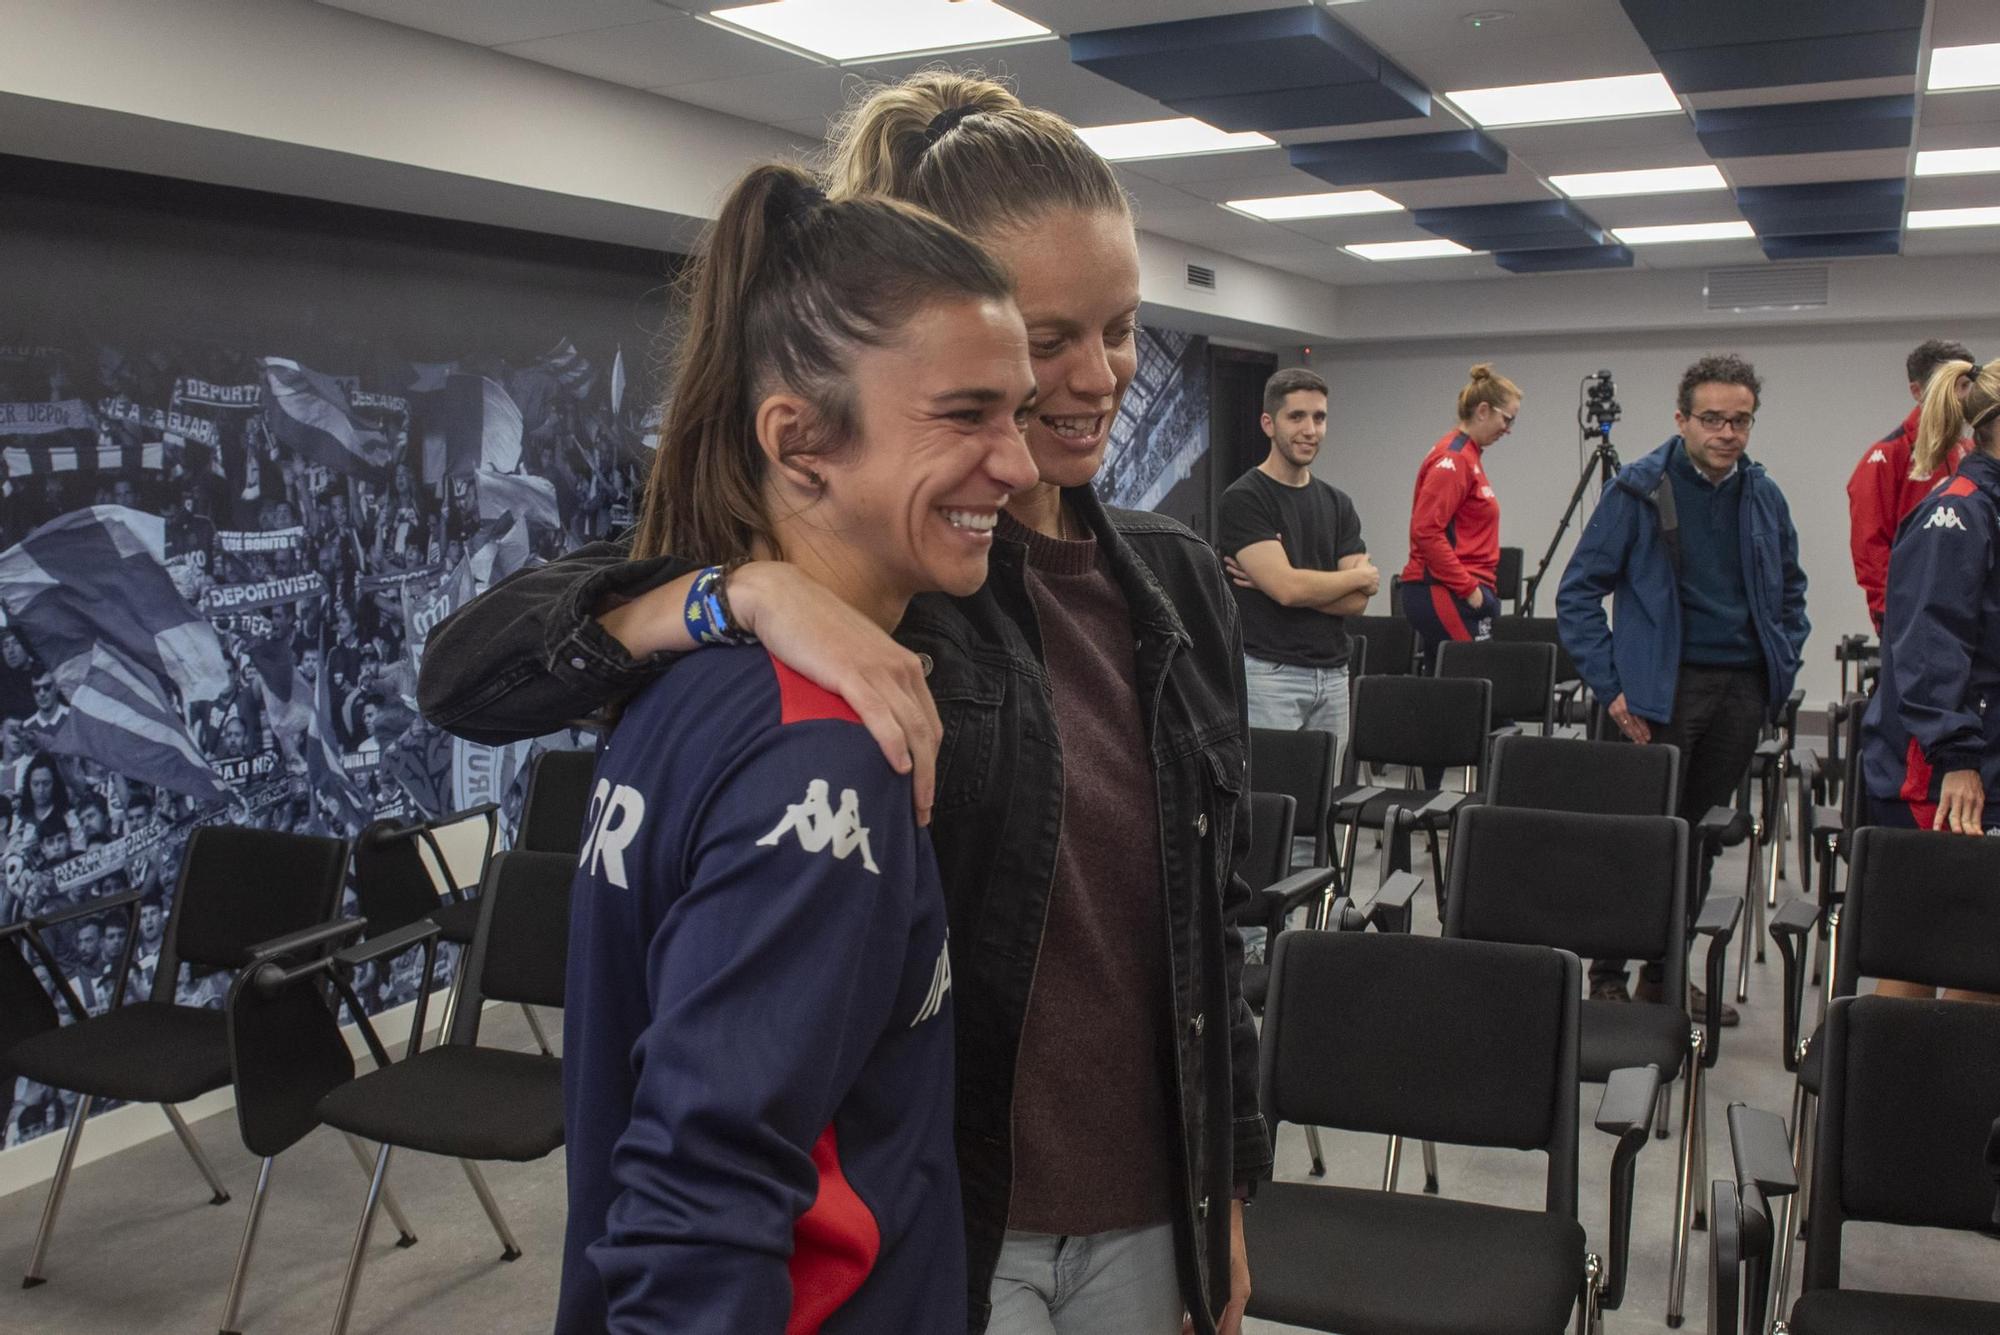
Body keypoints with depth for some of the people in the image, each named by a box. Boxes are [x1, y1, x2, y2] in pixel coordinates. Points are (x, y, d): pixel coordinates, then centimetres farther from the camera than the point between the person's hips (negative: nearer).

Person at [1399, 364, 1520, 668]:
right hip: (1447, 594, -10)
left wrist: (1474, 587, 19)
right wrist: (1469, 588, -17)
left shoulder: (1468, 455, 17)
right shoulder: (1454, 459, -12)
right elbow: (1426, 531, -20)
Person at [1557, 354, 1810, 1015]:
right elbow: (1578, 592, -6)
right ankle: (1607, 976, 7)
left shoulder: (1764, 498, 9)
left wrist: (1783, 663, 11)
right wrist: (1612, 686, -11)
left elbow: (1790, 590, 23)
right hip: (1663, 688, -5)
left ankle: (1665, 973, 22)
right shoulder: (1639, 490, -7)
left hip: (1742, 688, 5)